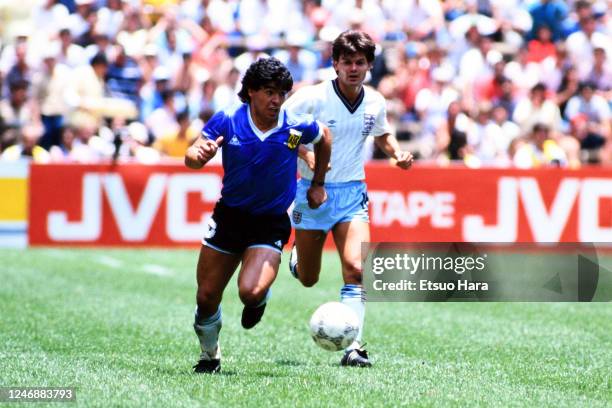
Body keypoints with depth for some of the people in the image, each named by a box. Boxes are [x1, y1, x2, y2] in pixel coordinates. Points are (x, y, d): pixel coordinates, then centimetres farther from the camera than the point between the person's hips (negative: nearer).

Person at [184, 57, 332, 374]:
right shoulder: (227, 120, -11)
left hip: (271, 224, -2)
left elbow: (324, 137, 11)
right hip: (229, 216, 2)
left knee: (251, 292, -25)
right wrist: (198, 154, -37)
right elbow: (192, 158, -13)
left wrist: (318, 184, 16)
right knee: (207, 297, 4)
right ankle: (209, 356, 32)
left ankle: (261, 300, 14)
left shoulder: (296, 127, -11)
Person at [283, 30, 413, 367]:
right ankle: (297, 256, 48)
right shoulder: (312, 97, -14)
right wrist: (305, 154, -25)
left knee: (356, 268, -19)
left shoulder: (375, 103, 1)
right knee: (308, 279, 10)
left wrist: (397, 152, 1)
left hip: (352, 194, 2)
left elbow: (382, 134, 22)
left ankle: (352, 347, -17)